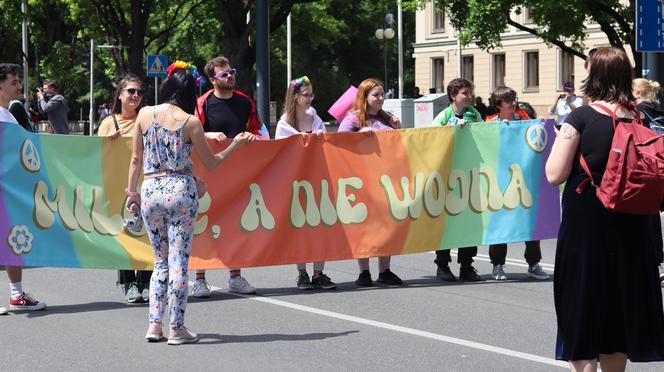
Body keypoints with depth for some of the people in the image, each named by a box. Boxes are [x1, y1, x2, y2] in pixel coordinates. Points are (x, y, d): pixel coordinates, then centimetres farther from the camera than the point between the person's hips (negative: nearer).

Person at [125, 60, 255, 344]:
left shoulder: (144, 114, 4)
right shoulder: (190, 122, -3)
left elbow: (136, 158, 8)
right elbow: (211, 163, 4)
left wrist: (131, 191, 16)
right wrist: (236, 145, 16)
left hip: (150, 191, 3)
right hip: (180, 191, -3)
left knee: (161, 261, 15)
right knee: (179, 261, 1)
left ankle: (155, 324, 7)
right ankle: (176, 328, 0)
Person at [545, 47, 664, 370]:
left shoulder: (581, 118, -12)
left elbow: (554, 174, -12)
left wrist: (560, 139, 4)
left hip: (585, 225, -5)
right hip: (630, 225, 5)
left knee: (581, 309, 3)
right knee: (619, 304, 16)